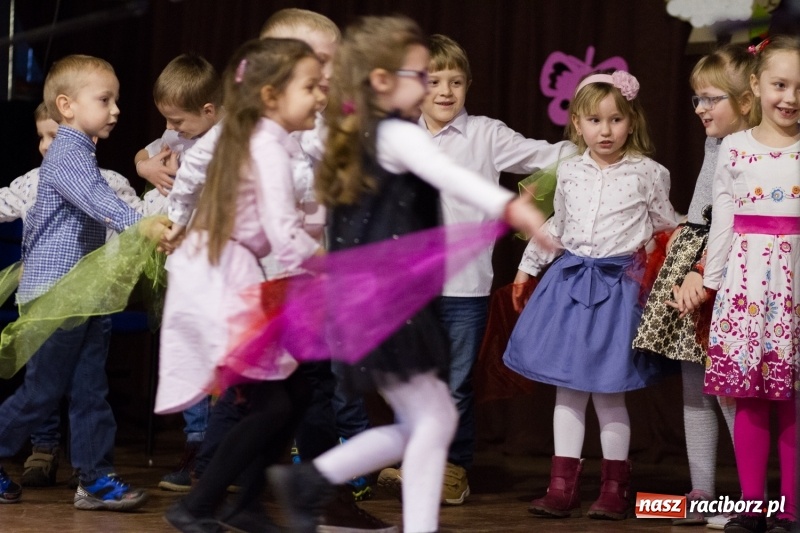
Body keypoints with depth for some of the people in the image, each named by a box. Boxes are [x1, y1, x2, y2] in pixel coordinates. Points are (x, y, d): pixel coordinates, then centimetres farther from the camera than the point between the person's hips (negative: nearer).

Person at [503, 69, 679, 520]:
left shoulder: (647, 174, -3)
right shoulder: (570, 172, 7)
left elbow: (669, 226, 9)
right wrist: (527, 267, 25)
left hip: (619, 285, -4)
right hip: (571, 280, 4)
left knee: (608, 390, -2)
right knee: (567, 388, 5)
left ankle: (615, 489, 9)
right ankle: (563, 488, 9)